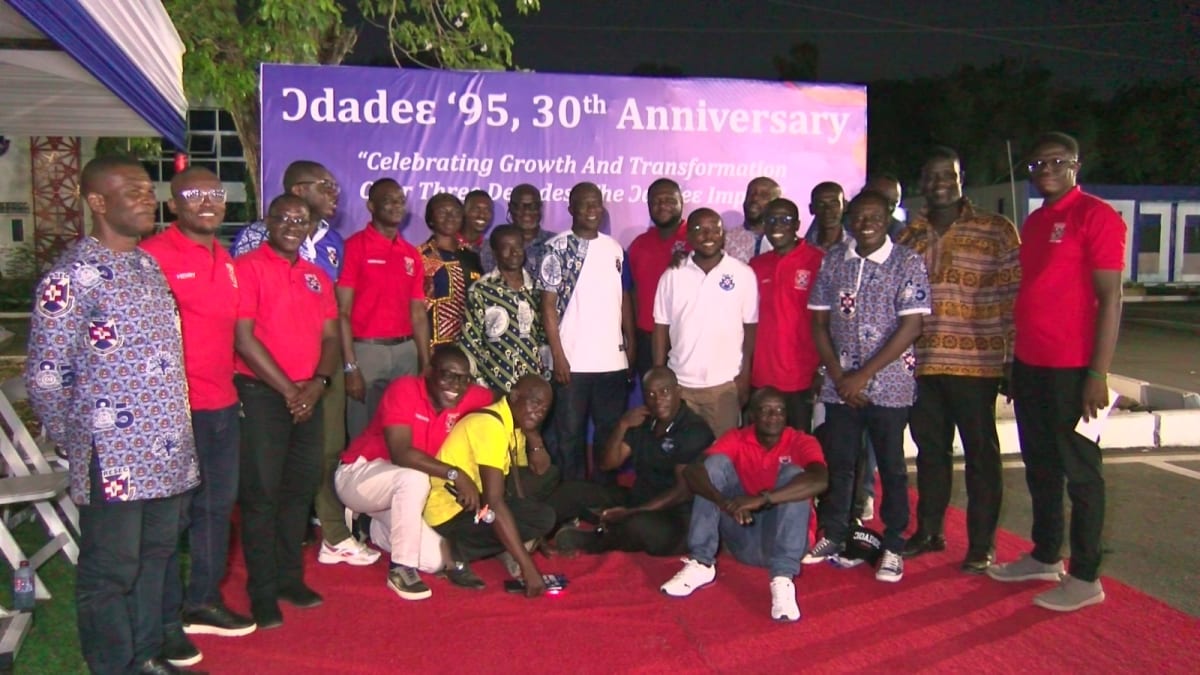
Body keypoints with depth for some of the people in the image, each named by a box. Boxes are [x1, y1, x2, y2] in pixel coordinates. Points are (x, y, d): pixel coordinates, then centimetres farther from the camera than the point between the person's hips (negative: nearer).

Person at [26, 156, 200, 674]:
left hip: (168, 450, 8)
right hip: (113, 456, -8)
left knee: (155, 557, 18)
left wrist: (175, 425, 13)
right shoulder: (72, 276, -13)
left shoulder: (148, 265, 12)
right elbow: (46, 375, -12)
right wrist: (74, 441, -3)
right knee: (110, 571, 6)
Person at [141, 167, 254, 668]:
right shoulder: (153, 256, -12)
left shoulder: (227, 261, 14)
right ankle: (164, 622, 16)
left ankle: (203, 601, 32)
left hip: (223, 404, 8)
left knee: (218, 505, 16)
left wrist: (232, 386, 16)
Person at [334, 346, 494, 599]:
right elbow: (400, 454, -35)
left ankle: (379, 529, 23)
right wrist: (454, 474, -38)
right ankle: (401, 568, -22)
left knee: (436, 560, -7)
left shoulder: (467, 398, -9)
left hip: (402, 489, 7)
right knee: (414, 477, -38)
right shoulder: (404, 389, -25)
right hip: (358, 474, -6)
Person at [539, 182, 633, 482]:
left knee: (612, 432, 12)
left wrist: (631, 346, 8)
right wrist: (558, 356, -11)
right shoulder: (557, 248, -3)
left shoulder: (614, 248, 10)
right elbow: (548, 305, -6)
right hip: (573, 360, -4)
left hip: (612, 360, 4)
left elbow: (624, 300, 14)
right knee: (569, 434, 5)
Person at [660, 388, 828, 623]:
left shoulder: (801, 442, -8)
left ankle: (783, 579, -36)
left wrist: (762, 499, -43)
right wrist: (725, 502, -38)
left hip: (781, 538, -2)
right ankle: (701, 564, -18)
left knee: (792, 473, -25)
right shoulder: (736, 439, -1)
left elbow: (820, 480, -31)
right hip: (743, 539, 2)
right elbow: (691, 472, -17)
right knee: (717, 462, -14)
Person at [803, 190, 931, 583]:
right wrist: (838, 375, -5)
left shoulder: (908, 263, -5)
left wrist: (863, 375, -13)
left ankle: (893, 547, 20)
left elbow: (911, 326, -10)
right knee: (838, 463, 12)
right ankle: (832, 537, 27)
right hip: (839, 385, 3)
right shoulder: (832, 261, 5)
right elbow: (819, 323, 6)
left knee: (892, 468, 7)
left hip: (889, 386, -3)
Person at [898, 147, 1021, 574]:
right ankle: (928, 531, 29)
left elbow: (1014, 298, -4)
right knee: (930, 450, 14)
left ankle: (982, 544, 17)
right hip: (921, 364, 4)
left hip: (976, 363, -4)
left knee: (981, 453, 5)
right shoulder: (910, 236, 11)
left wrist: (1014, 358, -8)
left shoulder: (997, 231, -2)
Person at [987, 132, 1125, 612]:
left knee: (1079, 470, 1)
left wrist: (1098, 374, -18)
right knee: (1039, 466, 16)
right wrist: (1015, 361, 16)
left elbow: (1110, 298, -13)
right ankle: (1045, 557, 30)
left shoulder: (1096, 216, -9)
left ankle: (1085, 578, 13)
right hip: (1029, 365, 8)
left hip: (1072, 369, -8)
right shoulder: (1033, 223, 15)